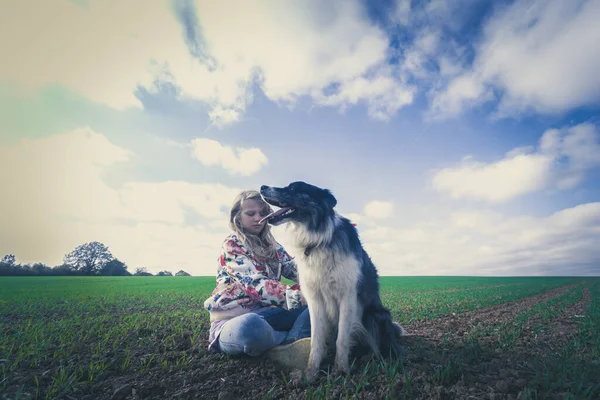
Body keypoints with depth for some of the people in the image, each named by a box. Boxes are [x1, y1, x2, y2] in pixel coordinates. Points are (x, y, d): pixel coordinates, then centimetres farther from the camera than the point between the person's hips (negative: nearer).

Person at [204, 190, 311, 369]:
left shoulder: (271, 245, 13)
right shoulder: (232, 245, -7)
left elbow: (297, 270, 3)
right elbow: (255, 285, -21)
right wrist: (300, 295, -31)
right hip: (233, 320, -6)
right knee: (251, 326, -43)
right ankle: (294, 344, -18)